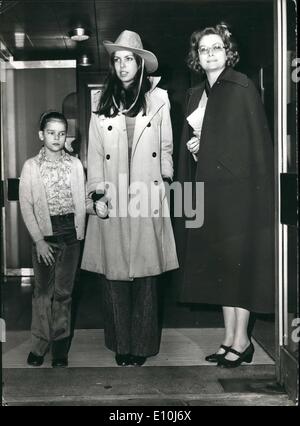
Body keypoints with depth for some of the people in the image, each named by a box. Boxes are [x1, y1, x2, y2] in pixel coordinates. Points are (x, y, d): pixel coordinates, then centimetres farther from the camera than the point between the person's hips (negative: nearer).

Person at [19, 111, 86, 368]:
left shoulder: (75, 165, 4)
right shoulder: (31, 166, -1)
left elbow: (81, 203, 4)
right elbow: (26, 206, -4)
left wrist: (80, 235, -4)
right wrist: (39, 240, -9)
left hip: (71, 233, 1)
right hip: (44, 234, -1)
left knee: (63, 293, 8)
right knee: (42, 292, 6)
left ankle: (60, 346, 19)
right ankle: (39, 345, 18)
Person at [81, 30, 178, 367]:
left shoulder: (158, 98, 7)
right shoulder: (103, 103, 10)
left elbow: (166, 147, 11)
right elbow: (95, 153, 8)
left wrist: (165, 179, 6)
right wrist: (97, 193, 0)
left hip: (147, 200, -1)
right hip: (112, 203, 1)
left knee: (146, 276, 1)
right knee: (115, 276, 3)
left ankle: (143, 345, 13)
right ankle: (121, 345, 15)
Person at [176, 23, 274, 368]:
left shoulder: (242, 87, -4)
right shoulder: (196, 94, 16)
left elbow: (256, 140, -10)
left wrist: (205, 145, -9)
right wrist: (193, 148, 1)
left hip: (237, 187, -7)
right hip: (208, 190, 7)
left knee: (239, 260, -2)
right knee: (219, 262, 8)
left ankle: (241, 340, 8)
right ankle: (230, 338, 18)